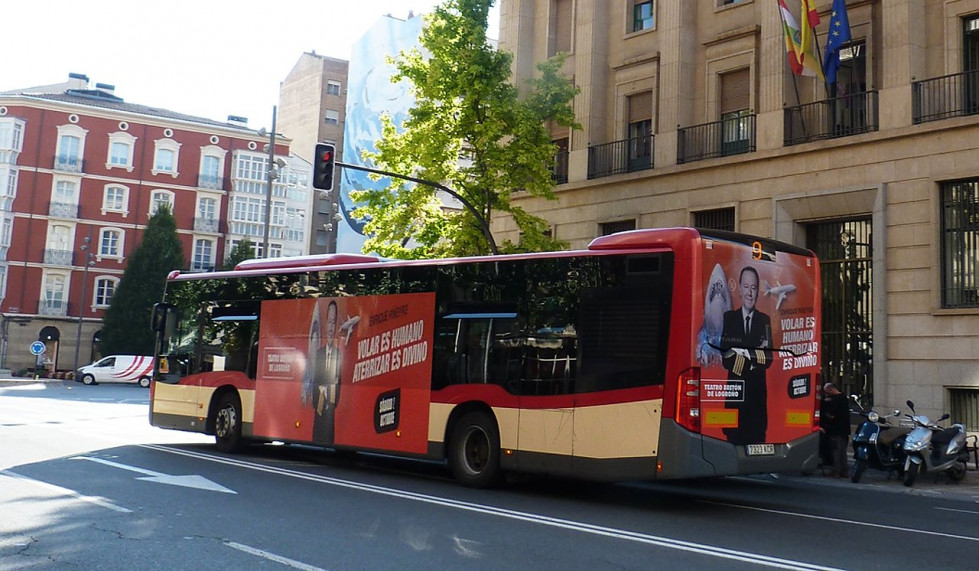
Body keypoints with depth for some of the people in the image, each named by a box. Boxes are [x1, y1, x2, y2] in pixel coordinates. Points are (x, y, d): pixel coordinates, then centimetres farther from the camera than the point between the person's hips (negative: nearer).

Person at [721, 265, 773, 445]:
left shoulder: (765, 320, 9)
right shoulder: (728, 318, 5)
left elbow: (768, 359, -1)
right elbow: (725, 359, -3)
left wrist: (746, 355, -14)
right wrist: (754, 359, -12)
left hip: (758, 395, 1)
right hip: (734, 393, -1)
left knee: (757, 441, 1)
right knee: (734, 441, -1)